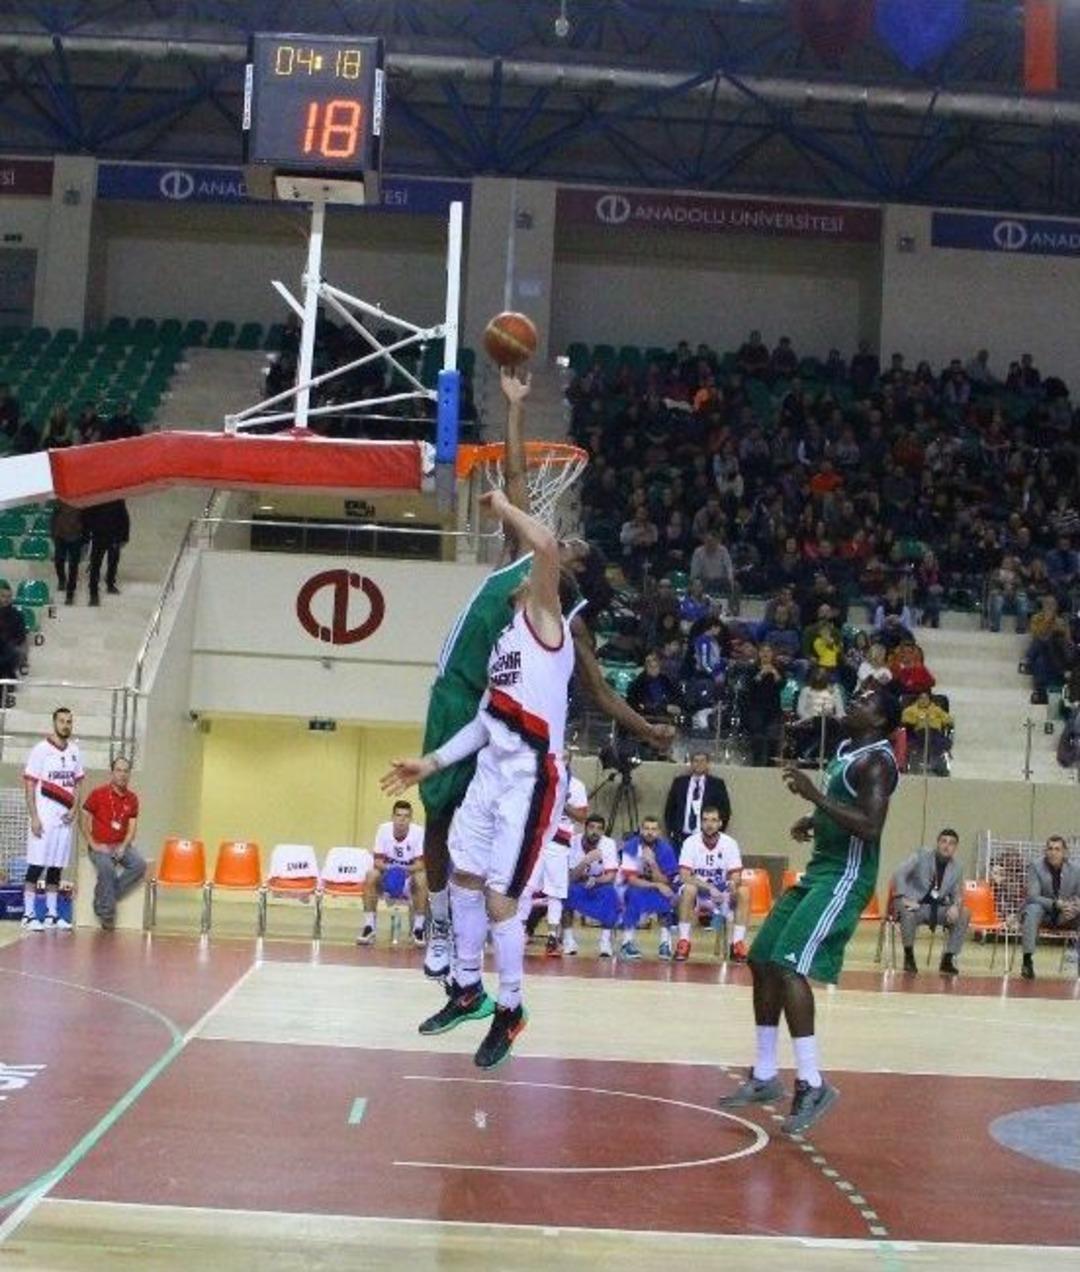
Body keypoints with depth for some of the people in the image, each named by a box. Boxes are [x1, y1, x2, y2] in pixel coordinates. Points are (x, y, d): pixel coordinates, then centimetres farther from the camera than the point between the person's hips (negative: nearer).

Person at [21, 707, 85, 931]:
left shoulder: (74, 751, 10)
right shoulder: (41, 750, -7)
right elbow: (29, 785, -8)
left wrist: (75, 808, 2)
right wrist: (34, 817, -13)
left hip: (65, 818, 5)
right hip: (44, 817, -5)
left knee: (57, 867, 8)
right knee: (36, 865, -5)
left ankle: (52, 914, 13)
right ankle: (28, 915, -2)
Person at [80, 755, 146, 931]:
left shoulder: (132, 799, 6)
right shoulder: (98, 794, -4)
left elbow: (132, 827, 5)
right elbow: (83, 820, -2)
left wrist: (123, 847, -13)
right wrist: (93, 845, -12)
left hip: (121, 845, 4)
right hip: (100, 846, -4)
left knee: (140, 865, -25)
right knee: (107, 868, -35)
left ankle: (104, 898, -17)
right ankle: (107, 914, -20)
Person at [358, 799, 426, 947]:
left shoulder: (418, 832, -17)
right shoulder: (384, 829, -13)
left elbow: (420, 864, -18)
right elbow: (377, 861, -12)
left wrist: (406, 870, -39)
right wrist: (388, 868, -35)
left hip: (409, 877, -1)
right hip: (388, 878, 1)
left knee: (422, 879, -33)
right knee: (371, 877, -28)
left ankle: (418, 928, -19)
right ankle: (369, 927, -20)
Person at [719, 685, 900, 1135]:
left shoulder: (876, 761, -16)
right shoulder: (844, 751, 14)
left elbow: (871, 829, -27)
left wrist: (816, 796, -28)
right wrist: (813, 820, 10)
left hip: (845, 877, -11)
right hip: (820, 870, 11)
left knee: (789, 966, -21)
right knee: (762, 961, 10)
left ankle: (812, 1085, -17)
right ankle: (765, 1077, 19)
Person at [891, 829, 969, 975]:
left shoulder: (956, 868, 4)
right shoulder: (921, 855, -6)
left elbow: (957, 894, 11)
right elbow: (899, 874, -13)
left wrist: (955, 906, -14)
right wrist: (904, 898, -26)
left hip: (937, 908, 4)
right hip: (914, 903, -4)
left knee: (964, 914, -16)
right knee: (908, 912, -38)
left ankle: (948, 959, -7)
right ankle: (909, 956, -15)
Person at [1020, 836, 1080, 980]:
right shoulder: (1036, 867, -10)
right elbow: (1032, 897, -19)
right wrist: (1056, 904, -34)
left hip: (1065, 915, 3)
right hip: (1042, 911, -3)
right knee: (1033, 909, -35)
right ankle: (1027, 960, -39)